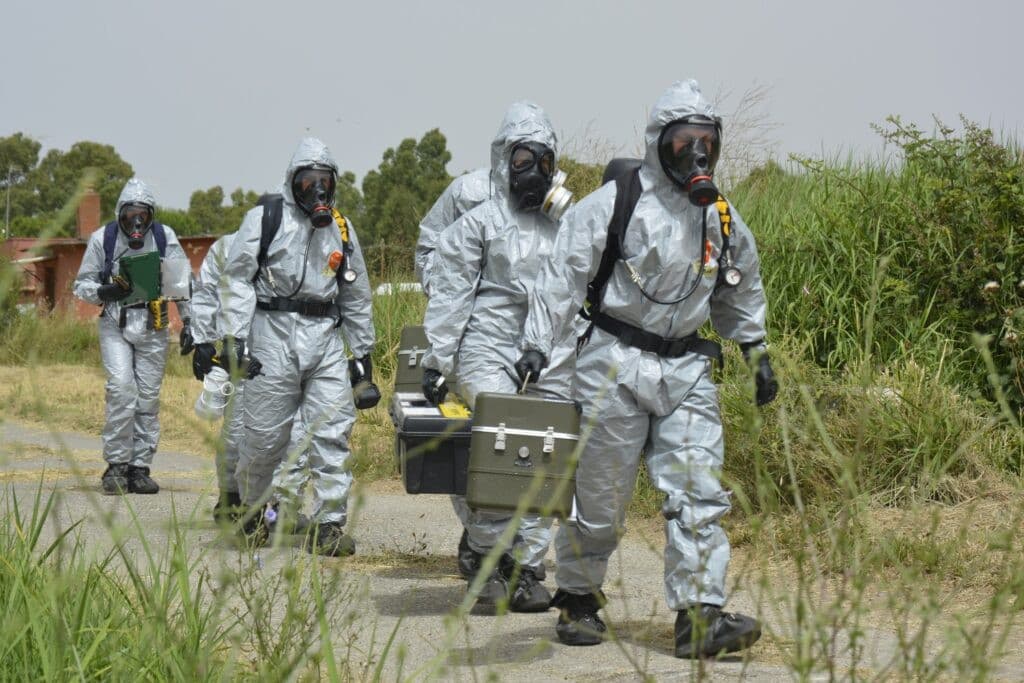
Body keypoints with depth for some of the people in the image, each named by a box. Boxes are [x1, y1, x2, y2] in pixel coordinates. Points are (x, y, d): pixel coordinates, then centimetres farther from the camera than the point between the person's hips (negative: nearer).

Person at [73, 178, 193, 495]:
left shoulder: (165, 237, -1)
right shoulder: (102, 239, -3)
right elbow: (82, 284, 5)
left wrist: (189, 322, 2)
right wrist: (104, 292, -16)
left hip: (153, 328, 2)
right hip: (115, 325, -1)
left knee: (148, 396, 2)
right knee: (121, 388, -16)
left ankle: (140, 467, 10)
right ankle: (116, 465, -7)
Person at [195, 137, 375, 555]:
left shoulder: (341, 228, 17)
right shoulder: (265, 219, 2)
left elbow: (356, 295, 23)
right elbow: (238, 279, -2)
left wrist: (363, 351, 20)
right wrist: (236, 337, -11)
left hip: (326, 336, 4)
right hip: (275, 334, -4)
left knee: (332, 430, -5)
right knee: (266, 433, 0)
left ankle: (329, 524, -3)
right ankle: (254, 511, 21)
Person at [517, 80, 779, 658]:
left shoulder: (723, 219, 11)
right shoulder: (615, 203, -6)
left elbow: (743, 292, 26)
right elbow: (565, 275, -7)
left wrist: (758, 353, 23)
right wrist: (537, 344, -14)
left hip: (687, 369, 4)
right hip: (616, 364, -4)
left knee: (699, 493, -7)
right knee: (600, 495, 4)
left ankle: (700, 617, -9)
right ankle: (579, 600, 23)